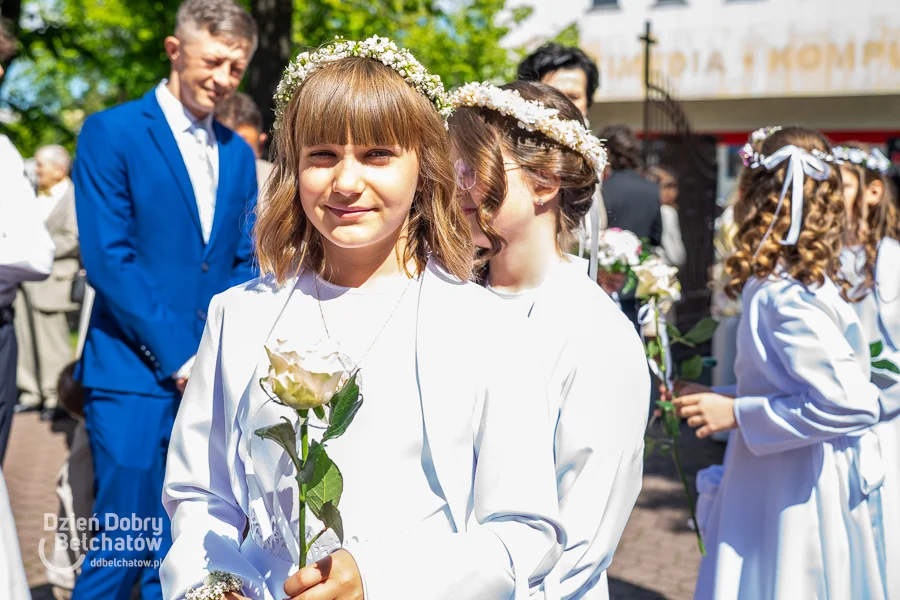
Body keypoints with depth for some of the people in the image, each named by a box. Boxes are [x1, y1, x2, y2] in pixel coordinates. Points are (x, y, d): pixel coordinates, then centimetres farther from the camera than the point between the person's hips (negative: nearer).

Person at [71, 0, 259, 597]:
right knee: (125, 546, -4)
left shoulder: (239, 154, 14)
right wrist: (178, 357, -13)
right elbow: (108, 258, -11)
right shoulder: (112, 133, -4)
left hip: (211, 378, 5)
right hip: (135, 374, -5)